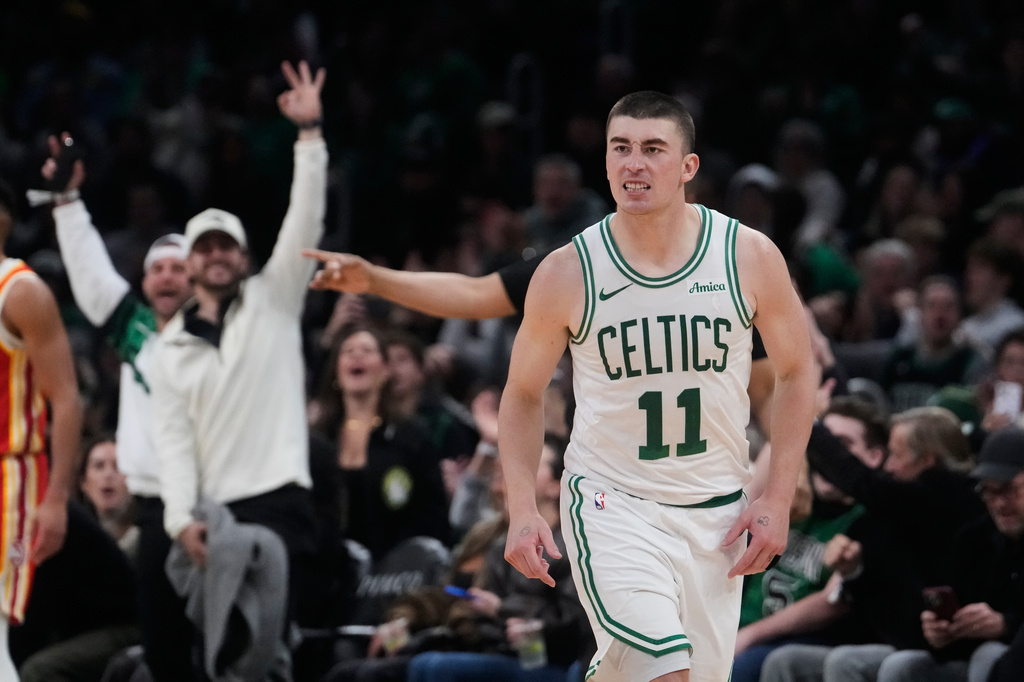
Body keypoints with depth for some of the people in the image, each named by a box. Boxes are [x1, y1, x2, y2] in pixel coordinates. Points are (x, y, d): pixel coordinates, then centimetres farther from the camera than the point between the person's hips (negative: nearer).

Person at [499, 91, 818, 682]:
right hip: (610, 501, -3)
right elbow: (524, 394, 5)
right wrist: (523, 509, -7)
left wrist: (778, 501, -1)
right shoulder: (568, 273, -8)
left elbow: (797, 372, 6)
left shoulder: (749, 257, -6)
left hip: (716, 511, 3)